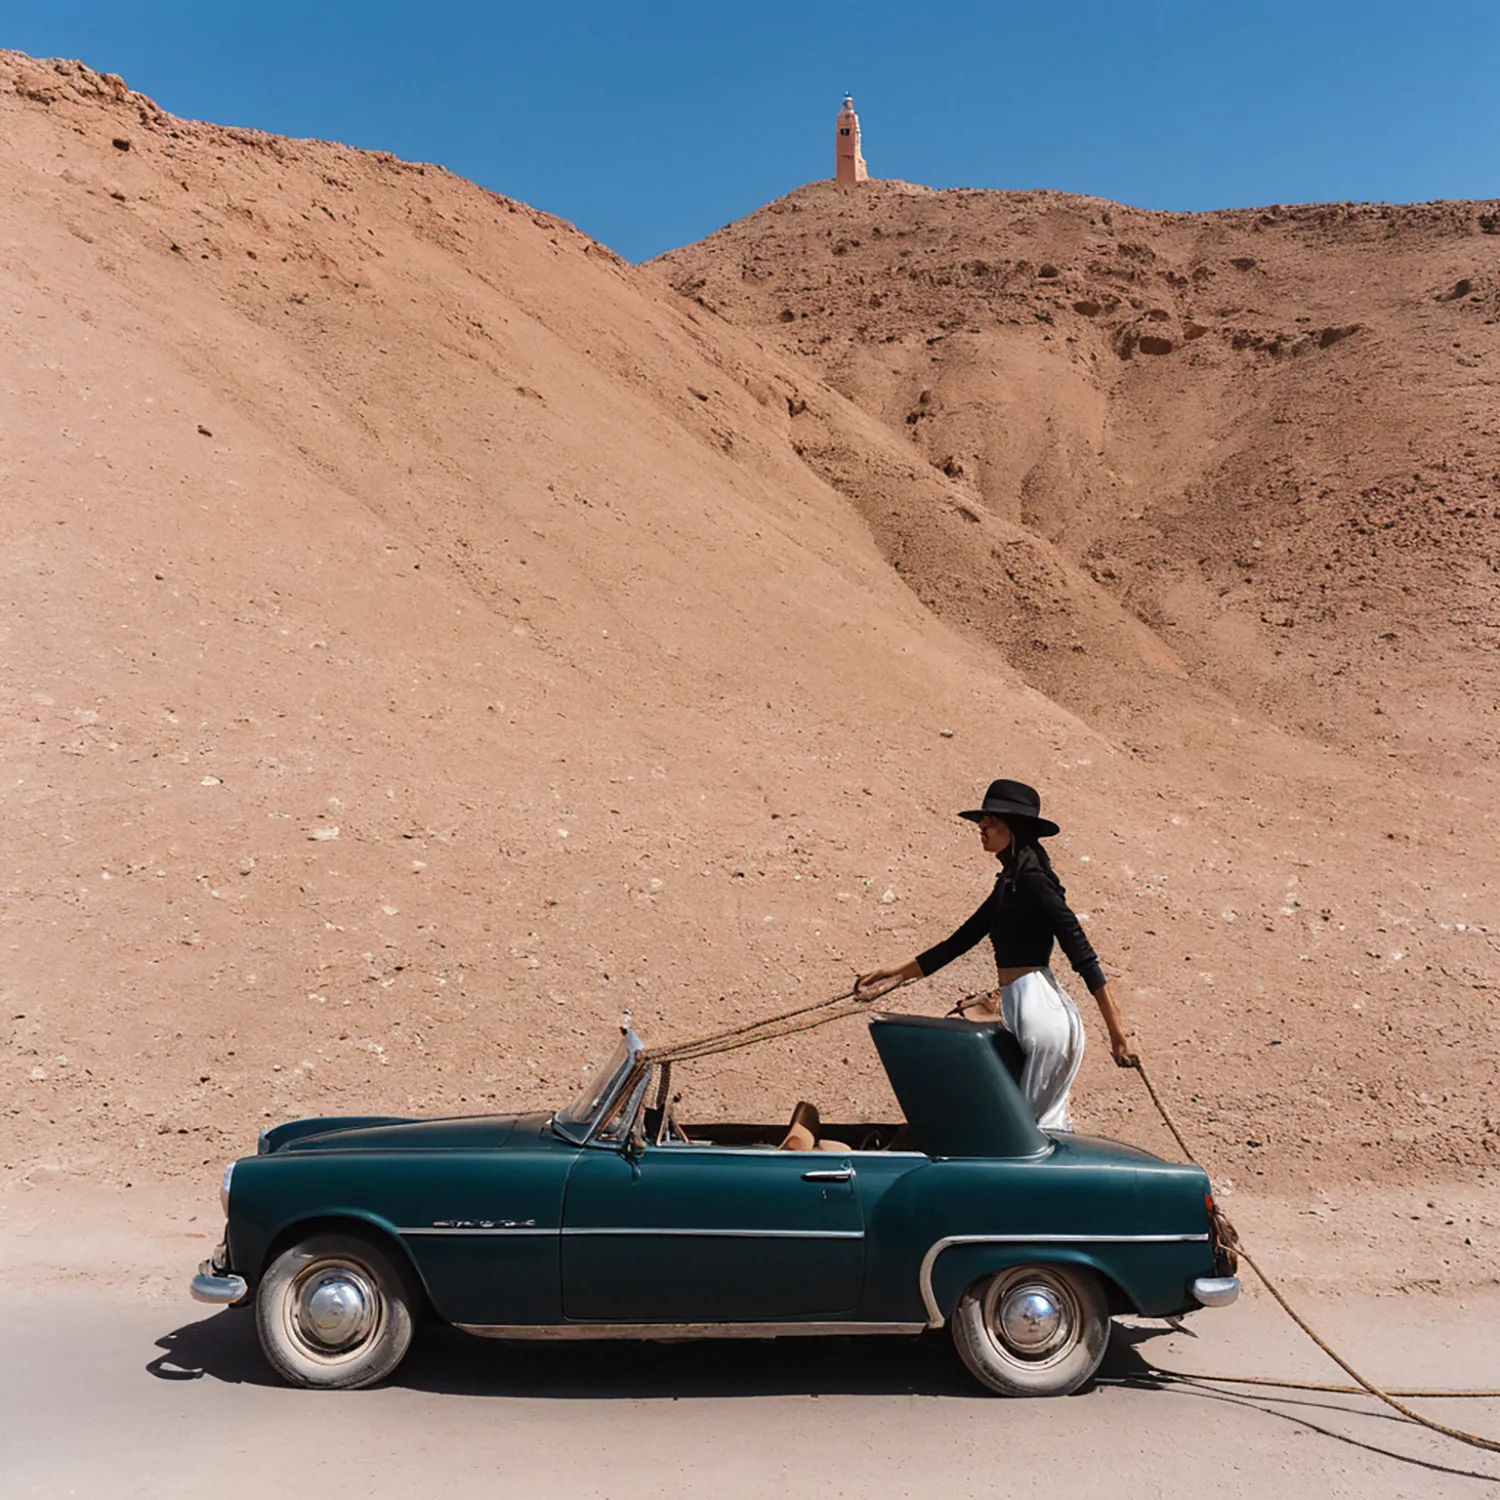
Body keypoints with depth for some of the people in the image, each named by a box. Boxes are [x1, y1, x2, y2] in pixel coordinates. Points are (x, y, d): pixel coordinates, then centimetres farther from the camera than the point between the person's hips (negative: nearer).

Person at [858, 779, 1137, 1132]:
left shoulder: (1032, 881, -12)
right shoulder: (1009, 884, 16)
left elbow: (1082, 955, -15)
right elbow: (960, 941, 21)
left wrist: (1116, 1030, -16)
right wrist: (896, 971, 21)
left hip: (1042, 1009, -9)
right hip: (1023, 1011, 9)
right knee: (1045, 1120, 12)